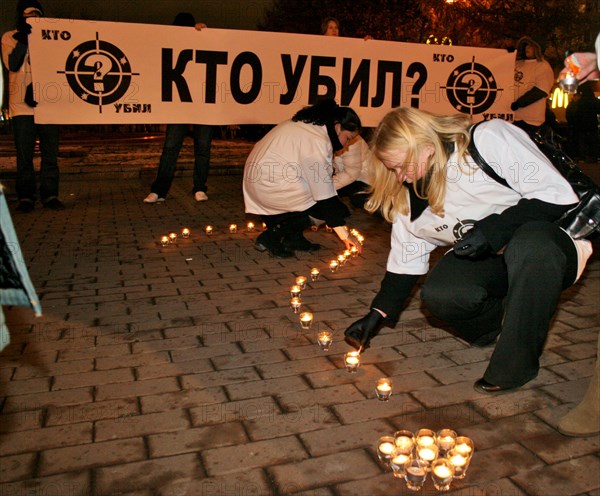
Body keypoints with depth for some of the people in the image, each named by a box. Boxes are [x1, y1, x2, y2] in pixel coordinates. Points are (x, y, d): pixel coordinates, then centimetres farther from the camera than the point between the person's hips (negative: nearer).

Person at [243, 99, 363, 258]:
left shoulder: (306, 125, 11)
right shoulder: (318, 140, -19)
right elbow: (325, 195, -19)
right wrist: (343, 233, -14)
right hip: (270, 188, -10)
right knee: (326, 207, -6)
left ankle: (293, 237, 10)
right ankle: (271, 236, -6)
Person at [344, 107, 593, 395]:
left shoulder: (490, 138, -18)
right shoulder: (410, 193, 0)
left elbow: (559, 194, -19)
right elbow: (406, 260, 6)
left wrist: (494, 229, -29)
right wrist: (377, 315, -1)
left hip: (550, 243, -4)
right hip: (486, 261, 4)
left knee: (530, 244, -39)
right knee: (438, 295, -25)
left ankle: (517, 363, -20)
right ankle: (497, 322, 8)